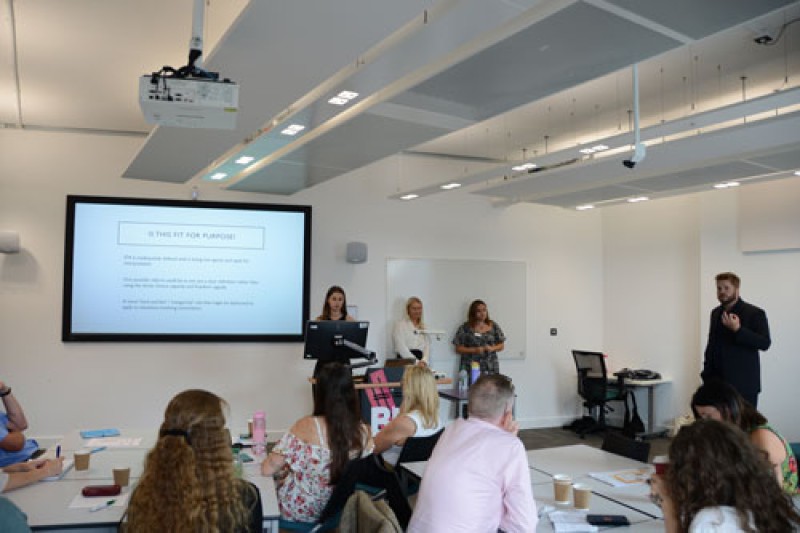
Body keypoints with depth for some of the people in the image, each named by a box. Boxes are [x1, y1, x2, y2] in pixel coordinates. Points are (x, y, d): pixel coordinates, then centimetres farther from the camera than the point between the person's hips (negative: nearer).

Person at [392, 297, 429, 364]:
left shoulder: (423, 326, 19)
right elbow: (401, 347, -6)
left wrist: (424, 360, -6)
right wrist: (416, 361, -13)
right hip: (406, 362, -4)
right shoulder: (400, 324, 4)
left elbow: (427, 346, 12)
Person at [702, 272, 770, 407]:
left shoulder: (754, 313, -4)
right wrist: (707, 374, 12)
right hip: (718, 381, 5)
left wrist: (738, 329, -24)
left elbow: (765, 343, -13)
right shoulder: (715, 313, 13)